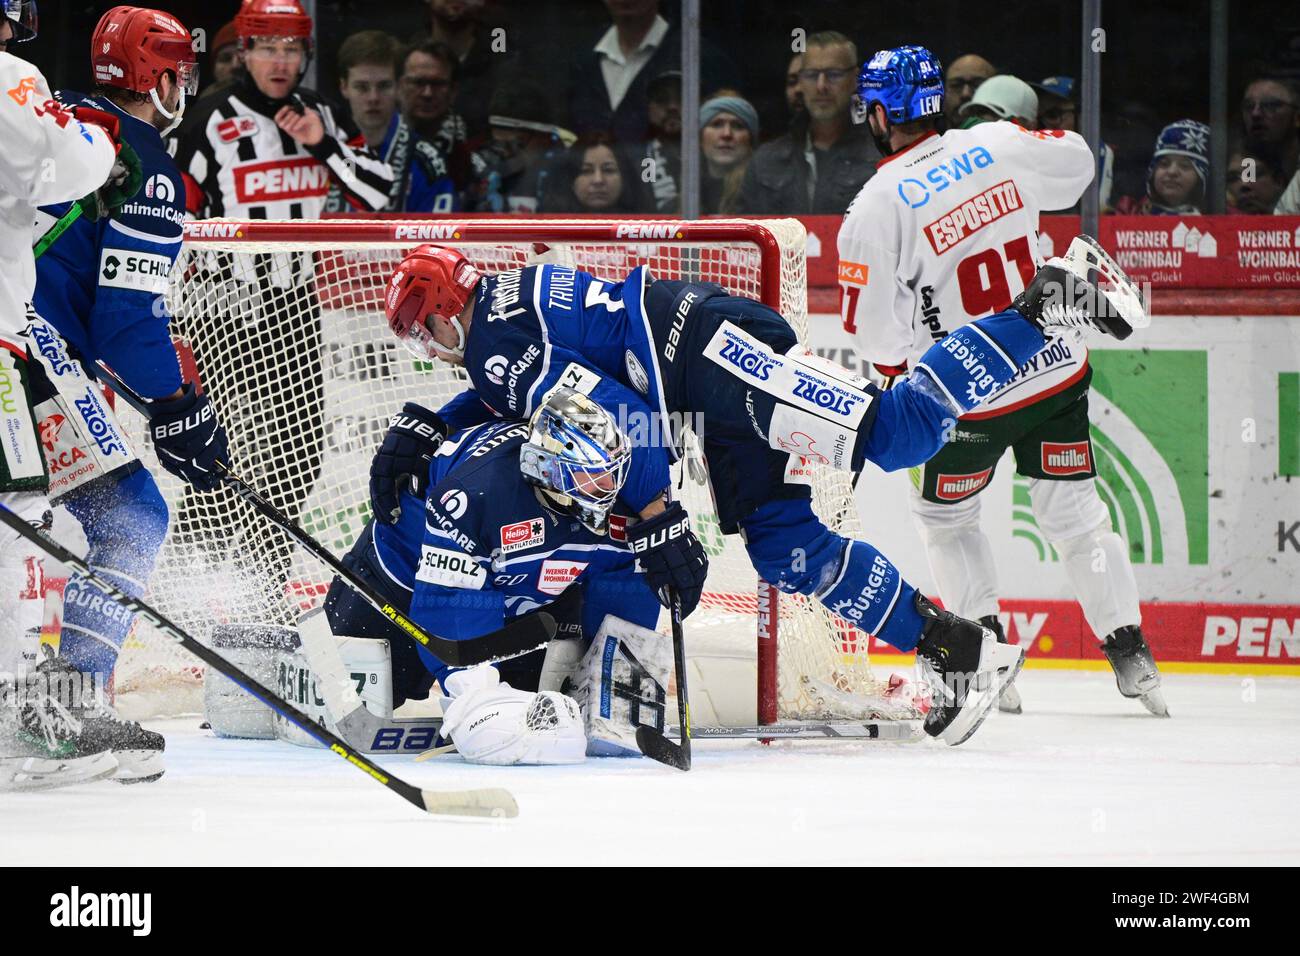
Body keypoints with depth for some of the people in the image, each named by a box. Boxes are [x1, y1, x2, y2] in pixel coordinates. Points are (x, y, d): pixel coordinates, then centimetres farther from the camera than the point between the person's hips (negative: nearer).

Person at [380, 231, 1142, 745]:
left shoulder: (492, 343, -9)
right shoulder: (512, 305, 23)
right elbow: (509, 399, 43)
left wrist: (653, 518, -16)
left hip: (712, 348, -10)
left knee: (894, 431, -19)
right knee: (787, 549, 4)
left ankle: (1045, 305, -12)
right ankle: (958, 654, 3)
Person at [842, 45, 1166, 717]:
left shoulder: (876, 206, -15)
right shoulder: (1000, 146, -3)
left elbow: (874, 326, -12)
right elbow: (1077, 163, 17)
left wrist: (900, 379, 8)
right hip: (1057, 370, 4)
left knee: (944, 515, 20)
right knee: (1075, 513, 14)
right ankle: (1129, 654, 10)